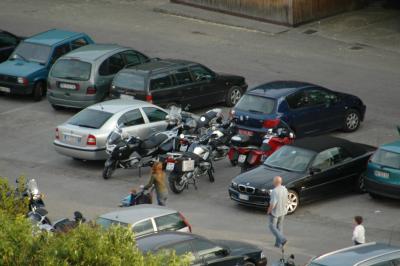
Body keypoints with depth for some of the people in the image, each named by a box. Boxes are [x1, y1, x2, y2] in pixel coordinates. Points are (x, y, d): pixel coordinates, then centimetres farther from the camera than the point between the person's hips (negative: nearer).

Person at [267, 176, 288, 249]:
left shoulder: (275, 191, -26)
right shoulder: (284, 189, -2)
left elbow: (273, 203, -25)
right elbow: (286, 201, 7)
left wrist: (269, 211, -10)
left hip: (275, 212, -7)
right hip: (283, 212, 7)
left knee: (272, 227, 7)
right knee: (279, 227, 17)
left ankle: (282, 239, -10)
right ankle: (278, 244, 21)